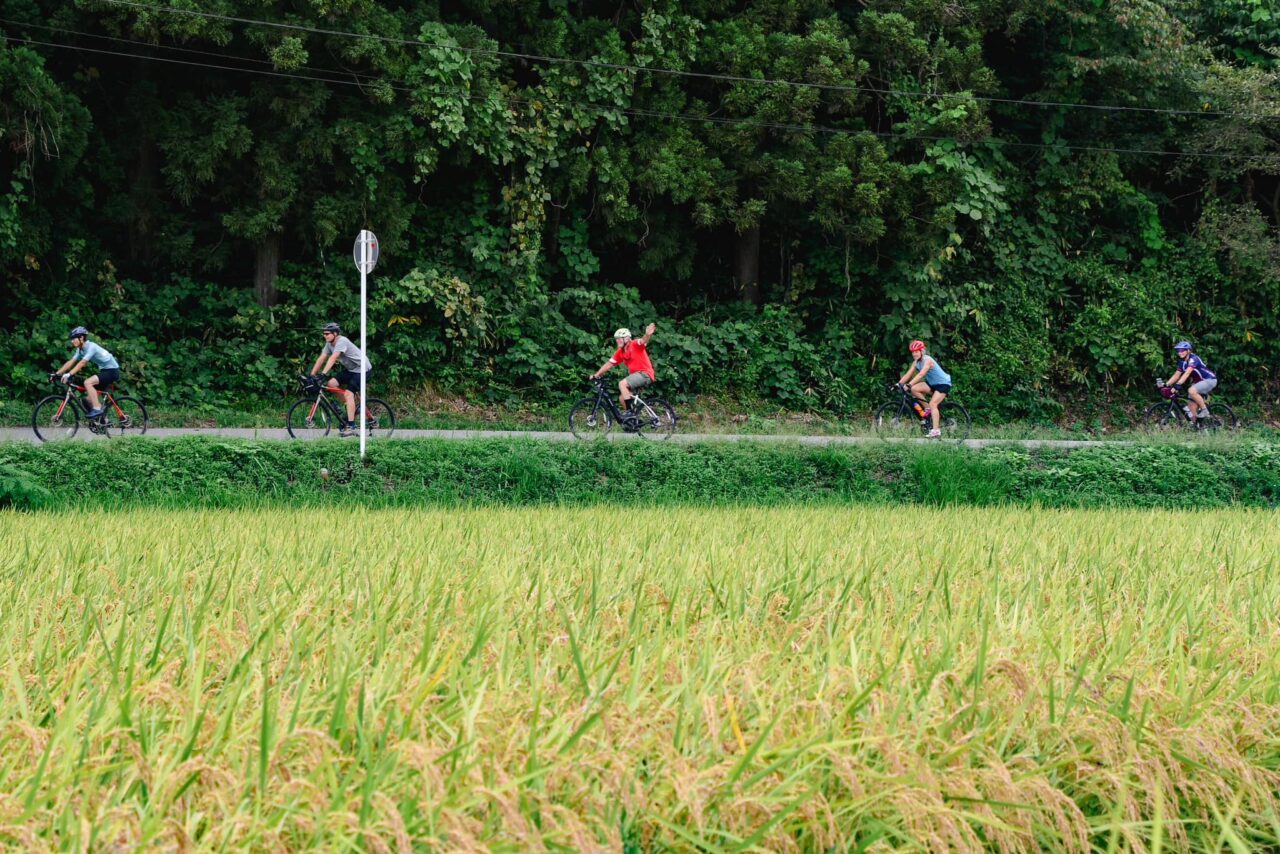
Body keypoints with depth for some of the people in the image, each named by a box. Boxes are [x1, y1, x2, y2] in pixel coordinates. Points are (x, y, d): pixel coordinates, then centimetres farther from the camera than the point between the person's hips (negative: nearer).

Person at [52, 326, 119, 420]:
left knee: (88, 382, -26)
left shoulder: (91, 347, -22)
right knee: (89, 396, 5)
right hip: (104, 371, 9)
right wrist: (56, 374, -5)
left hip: (112, 371, -9)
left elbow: (82, 363, -33)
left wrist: (69, 375, -42)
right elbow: (70, 362, 3)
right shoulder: (81, 350, 5)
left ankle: (97, 409, -24)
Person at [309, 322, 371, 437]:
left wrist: (323, 374, -45)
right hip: (350, 369, 9)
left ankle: (351, 426, -22)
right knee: (331, 383, -7)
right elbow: (321, 359, -1)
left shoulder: (342, 341, -25)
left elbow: (333, 358, -36)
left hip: (362, 369, -9)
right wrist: (312, 375, -8)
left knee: (348, 394, -21)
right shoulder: (329, 344, 1)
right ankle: (352, 407, 8)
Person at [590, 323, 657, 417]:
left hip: (645, 374, -9)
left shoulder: (635, 345, -10)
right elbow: (609, 364, 14)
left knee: (622, 384, -25)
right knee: (622, 399, 6)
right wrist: (596, 375, 10)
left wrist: (648, 335, -55)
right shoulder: (620, 352, 10)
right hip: (635, 375, 9)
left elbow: (643, 341, -32)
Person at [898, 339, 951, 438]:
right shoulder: (916, 362, 1)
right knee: (914, 389, -15)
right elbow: (908, 374, -4)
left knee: (933, 404, -23)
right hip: (932, 383, 8)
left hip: (943, 383, -8)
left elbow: (921, 375, -36)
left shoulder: (927, 360, -23)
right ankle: (928, 409, -2)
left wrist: (909, 385, -45)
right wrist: (898, 384, -18)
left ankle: (936, 431, -25)